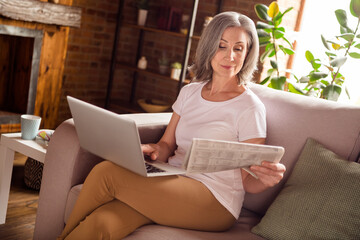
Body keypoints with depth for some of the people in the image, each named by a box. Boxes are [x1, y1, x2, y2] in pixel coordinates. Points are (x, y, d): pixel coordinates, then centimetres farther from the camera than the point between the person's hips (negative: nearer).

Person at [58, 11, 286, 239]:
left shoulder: (250, 108, -5)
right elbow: (167, 146, 14)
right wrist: (153, 150, -9)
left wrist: (266, 180, -25)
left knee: (105, 173, -22)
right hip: (172, 182, 5)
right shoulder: (189, 92, 13)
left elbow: (248, 181, -2)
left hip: (214, 200, -4)